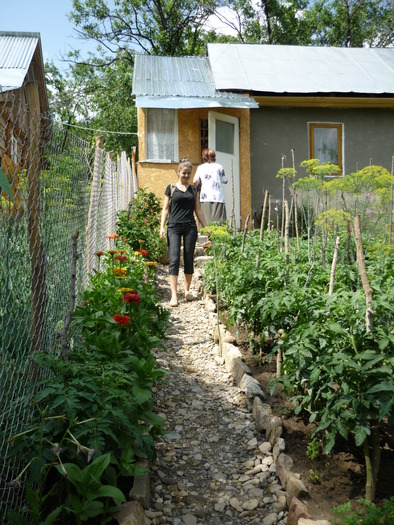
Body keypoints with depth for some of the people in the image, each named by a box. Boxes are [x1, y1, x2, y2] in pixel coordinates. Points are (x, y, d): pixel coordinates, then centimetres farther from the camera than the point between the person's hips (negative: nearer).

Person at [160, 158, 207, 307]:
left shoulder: (194, 190, 14)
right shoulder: (171, 188, 8)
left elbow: (198, 210, 16)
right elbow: (165, 209, 7)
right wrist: (162, 227, -4)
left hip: (190, 227, 2)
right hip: (174, 227, -2)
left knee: (189, 259, 4)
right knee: (174, 259, -10)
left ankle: (187, 290, 18)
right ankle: (174, 295, -13)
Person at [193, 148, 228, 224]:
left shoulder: (200, 167, 10)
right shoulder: (219, 166, 7)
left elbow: (195, 182, 4)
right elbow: (225, 181, 12)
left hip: (205, 198, 1)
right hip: (218, 198, -1)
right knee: (218, 223, -5)